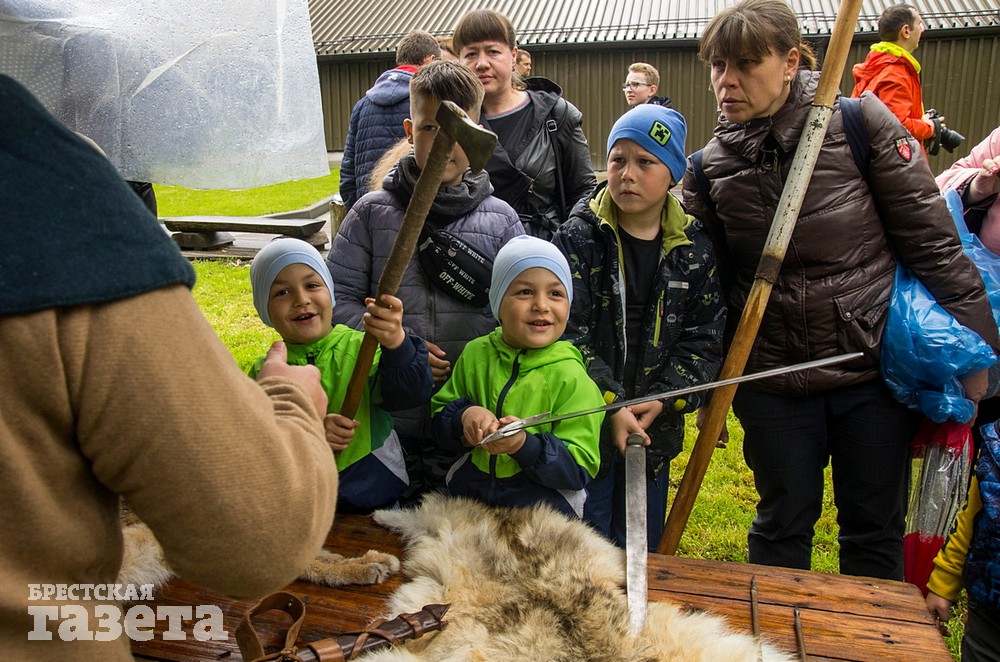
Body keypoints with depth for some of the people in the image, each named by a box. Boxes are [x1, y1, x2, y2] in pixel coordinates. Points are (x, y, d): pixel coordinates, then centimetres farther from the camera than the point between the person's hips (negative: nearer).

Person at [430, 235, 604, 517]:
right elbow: (438, 418, 9)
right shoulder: (475, 354, 3)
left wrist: (525, 445, -27)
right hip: (467, 496, 3)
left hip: (545, 508, -2)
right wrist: (465, 415, -13)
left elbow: (580, 469, -11)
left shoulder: (571, 377, -10)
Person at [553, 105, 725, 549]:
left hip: (654, 429, 3)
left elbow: (705, 341, 0)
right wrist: (610, 406, -21)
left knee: (644, 554, 17)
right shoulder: (579, 237, -7)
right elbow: (568, 334, -14)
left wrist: (662, 401, -13)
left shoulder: (695, 250, 1)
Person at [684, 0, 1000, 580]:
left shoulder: (861, 124, -9)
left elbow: (933, 241, -6)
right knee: (782, 528, 16)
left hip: (876, 370, -1)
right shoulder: (709, 168, -1)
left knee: (876, 531, 14)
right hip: (773, 385, 2)